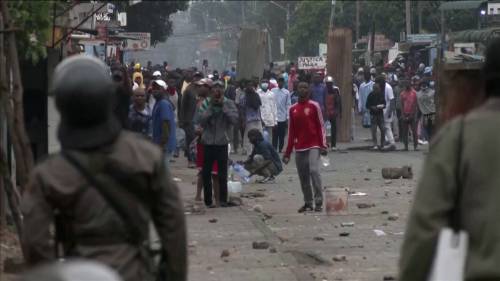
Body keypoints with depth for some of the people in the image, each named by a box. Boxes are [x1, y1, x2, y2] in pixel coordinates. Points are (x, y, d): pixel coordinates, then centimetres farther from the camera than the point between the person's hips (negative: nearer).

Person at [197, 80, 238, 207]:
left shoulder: (229, 103, 0)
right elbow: (201, 120, -9)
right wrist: (211, 106, -13)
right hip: (208, 142, 1)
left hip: (222, 143, -1)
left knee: (222, 174, 0)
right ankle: (207, 200, 14)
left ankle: (223, 200, 7)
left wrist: (223, 106, -14)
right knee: (206, 173, 5)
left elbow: (234, 119, -14)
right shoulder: (205, 103, 2)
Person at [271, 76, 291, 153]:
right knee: (275, 135, 1)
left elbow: (288, 105, 0)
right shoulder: (273, 91, 2)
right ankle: (274, 149, 5)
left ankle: (280, 149, 12)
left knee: (282, 135, 5)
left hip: (283, 118, 0)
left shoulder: (286, 92, 0)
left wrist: (287, 118, -3)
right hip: (274, 117, 0)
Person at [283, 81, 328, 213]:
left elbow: (321, 126, -1)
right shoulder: (293, 109, 10)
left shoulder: (314, 106, -1)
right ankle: (308, 203, 15)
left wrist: (323, 145, -9)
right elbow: (291, 131, 15)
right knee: (303, 176, 5)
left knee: (314, 171, -18)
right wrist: (288, 152, 13)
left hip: (313, 146, -4)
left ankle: (319, 202, -14)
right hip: (299, 148, 4)